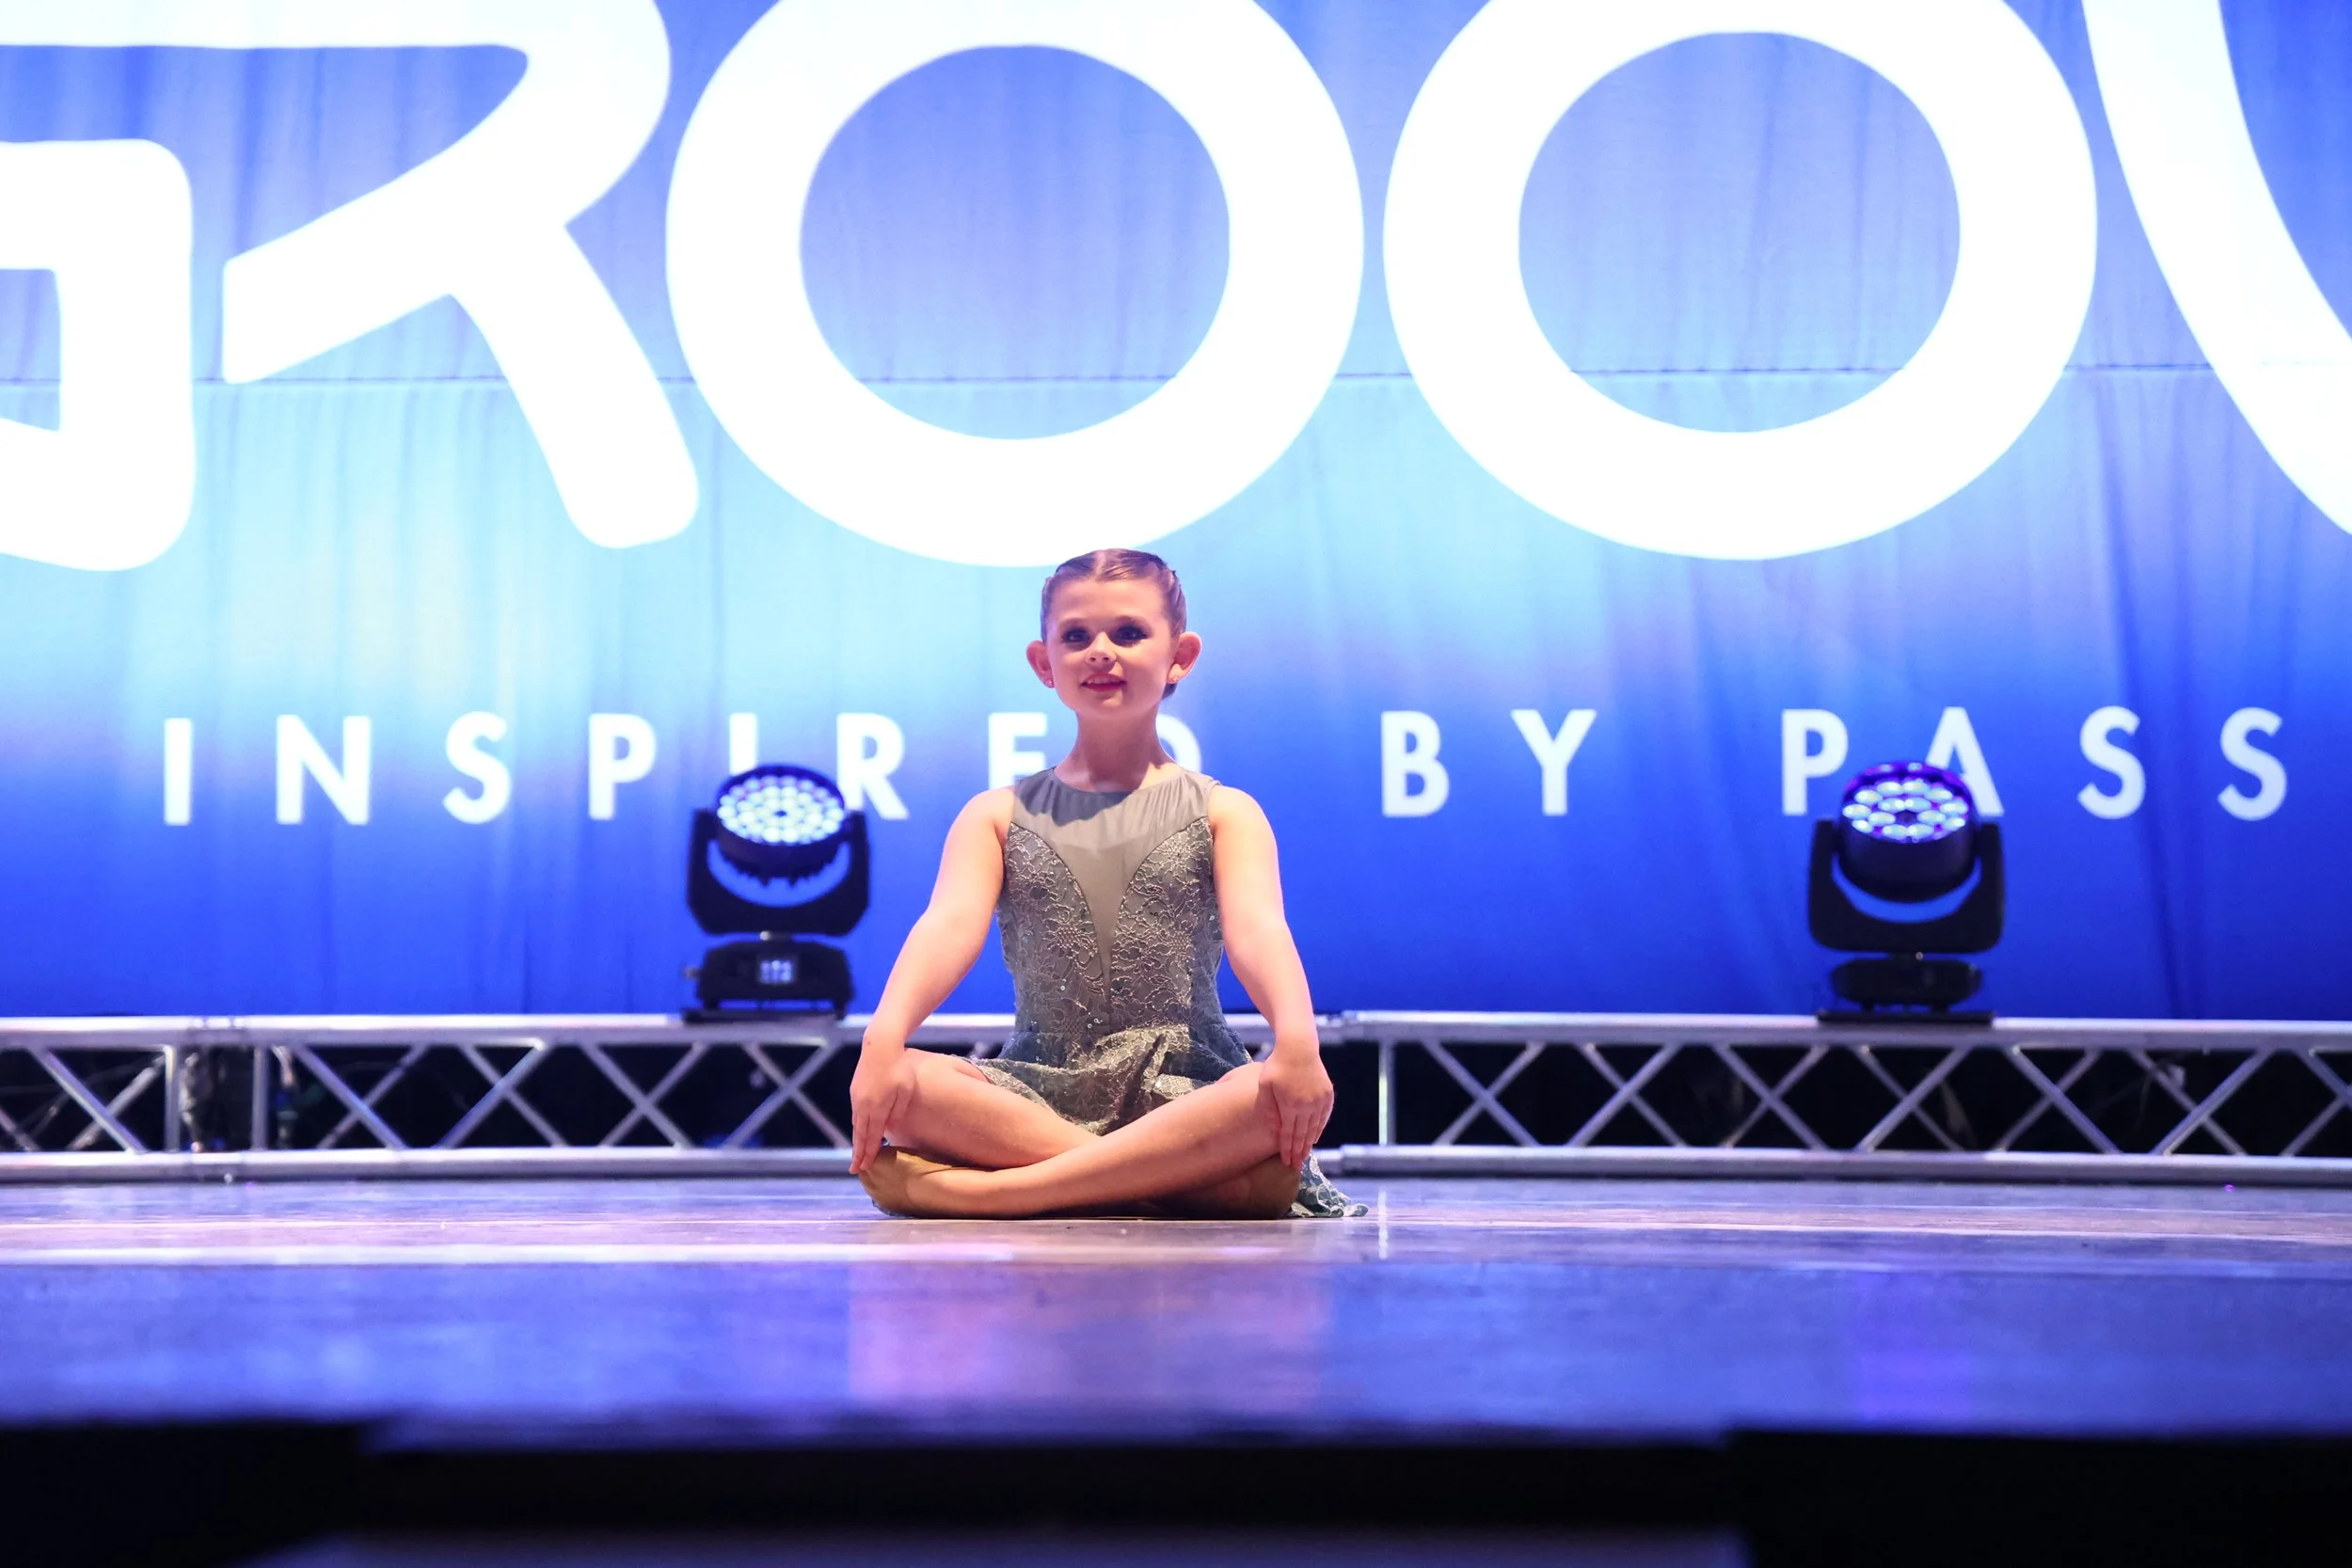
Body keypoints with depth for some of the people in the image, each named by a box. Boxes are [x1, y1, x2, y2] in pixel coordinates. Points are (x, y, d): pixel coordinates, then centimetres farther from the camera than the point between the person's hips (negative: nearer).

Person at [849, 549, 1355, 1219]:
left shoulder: (1222, 813, 8)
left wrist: (1296, 1038, -33)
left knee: (1291, 1098, -36)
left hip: (1185, 1094, -1)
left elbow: (1257, 929, -11)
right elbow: (950, 926, -7)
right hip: (1040, 1090, 1)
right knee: (906, 1083, -30)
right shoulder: (999, 817, 12)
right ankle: (1184, 1182, -33)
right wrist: (885, 1037, -28)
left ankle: (984, 1192, -36)